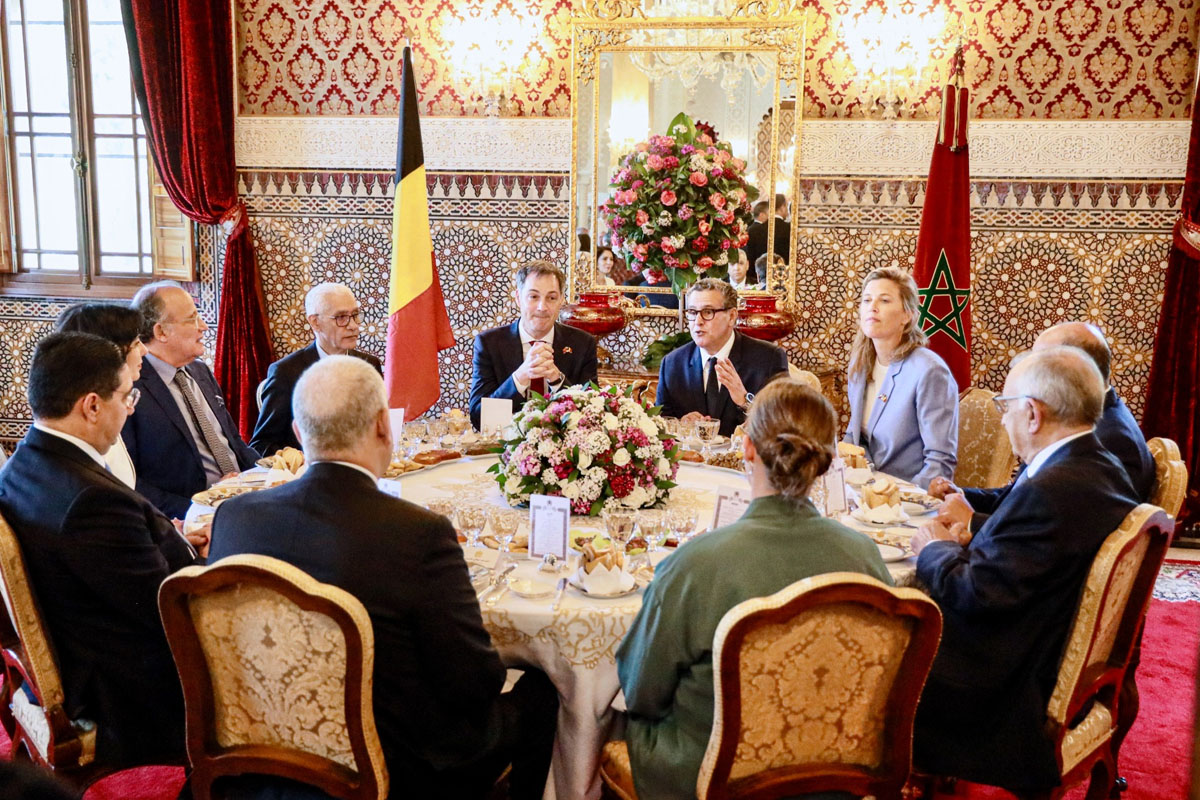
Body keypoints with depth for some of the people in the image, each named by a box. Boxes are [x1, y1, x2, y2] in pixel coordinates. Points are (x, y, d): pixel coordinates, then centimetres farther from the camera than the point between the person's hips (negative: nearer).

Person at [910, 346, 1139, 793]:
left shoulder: (1050, 491, -29)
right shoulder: (1103, 469, 0)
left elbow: (974, 596, -25)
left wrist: (935, 549, -8)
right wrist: (964, 543, -2)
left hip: (1010, 686, -9)